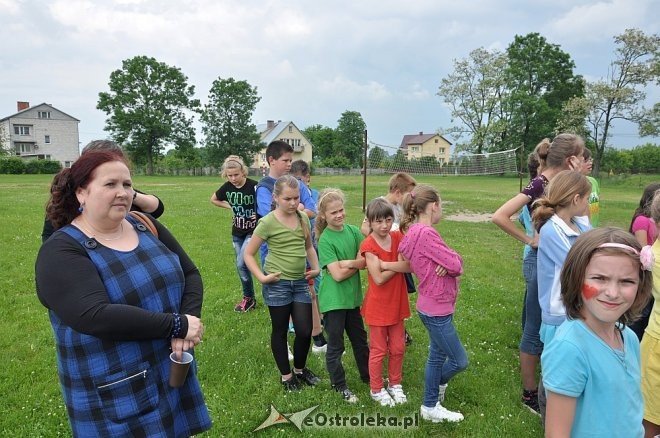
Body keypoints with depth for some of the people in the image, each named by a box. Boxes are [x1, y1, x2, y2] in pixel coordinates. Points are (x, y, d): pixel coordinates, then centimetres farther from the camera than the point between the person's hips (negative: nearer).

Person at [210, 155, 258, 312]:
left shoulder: (253, 186, -21)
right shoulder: (227, 187, -5)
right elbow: (214, 200, 14)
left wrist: (259, 215, -21)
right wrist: (231, 207, 4)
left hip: (252, 231, -5)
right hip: (237, 232, 6)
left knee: (241, 264, -14)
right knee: (240, 265, 11)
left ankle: (249, 298, 7)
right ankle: (249, 298, 27)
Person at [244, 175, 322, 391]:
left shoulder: (303, 218, 2)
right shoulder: (268, 222, -12)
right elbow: (248, 254, -7)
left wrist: (316, 267, 3)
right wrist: (262, 277, -16)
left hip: (300, 282, 4)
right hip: (277, 284, -4)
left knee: (305, 331, 7)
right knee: (280, 331, 11)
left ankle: (300, 369, 33)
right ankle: (286, 376, 30)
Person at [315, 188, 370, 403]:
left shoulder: (353, 230, 0)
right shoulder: (325, 240, -16)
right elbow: (337, 274, -21)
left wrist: (349, 262, -20)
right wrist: (358, 264, -11)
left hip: (352, 297, 6)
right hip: (333, 300, -5)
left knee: (360, 340, 21)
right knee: (335, 345, 10)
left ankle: (368, 376, 40)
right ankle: (339, 386, 27)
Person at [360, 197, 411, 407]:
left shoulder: (398, 237, -3)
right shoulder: (368, 245, -17)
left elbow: (411, 266, -14)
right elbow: (379, 278, -21)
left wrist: (385, 264, -25)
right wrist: (399, 266, -16)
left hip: (397, 303, 5)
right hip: (378, 306, -5)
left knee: (397, 348, 17)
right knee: (379, 350, 10)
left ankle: (395, 384, 37)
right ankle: (377, 389, 29)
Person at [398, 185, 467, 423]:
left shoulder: (414, 231, 7)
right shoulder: (425, 233, -24)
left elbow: (449, 261, 8)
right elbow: (455, 265, -21)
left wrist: (449, 262, -14)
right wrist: (454, 262, 1)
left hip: (435, 305, 10)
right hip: (436, 309, -10)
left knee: (437, 357, 20)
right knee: (459, 361, 5)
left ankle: (431, 407, 33)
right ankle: (437, 385, 31)